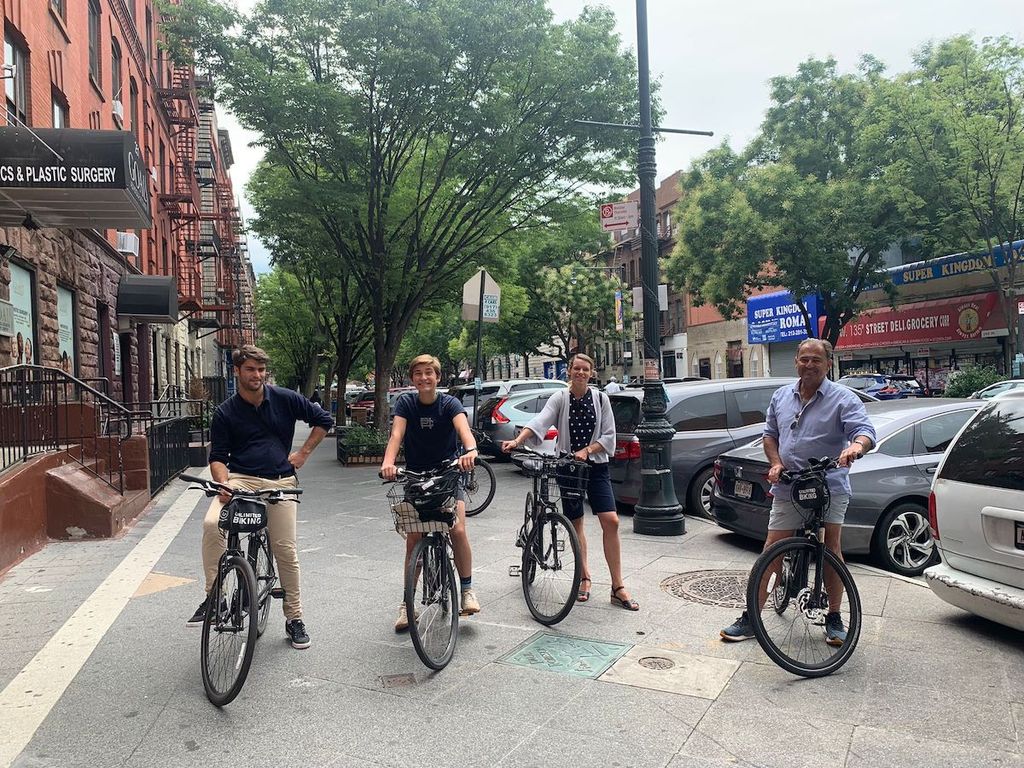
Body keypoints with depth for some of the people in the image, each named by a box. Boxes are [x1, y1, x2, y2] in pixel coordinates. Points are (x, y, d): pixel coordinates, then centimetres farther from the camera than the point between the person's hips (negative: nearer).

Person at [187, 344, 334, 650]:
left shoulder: (285, 399, 3)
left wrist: (303, 453, 6)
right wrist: (224, 484, -17)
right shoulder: (225, 413, 3)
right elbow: (217, 457, 3)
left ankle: (294, 618, 17)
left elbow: (324, 420, 12)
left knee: (286, 551, -1)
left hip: (280, 481, 0)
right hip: (240, 479, 0)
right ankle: (213, 596, -13)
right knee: (211, 524, -29)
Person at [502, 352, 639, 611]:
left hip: (596, 466, 0)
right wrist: (517, 441, -36)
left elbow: (609, 436, 0)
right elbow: (539, 422, -20)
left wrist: (586, 450, -16)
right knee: (575, 524, 8)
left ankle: (618, 587, -3)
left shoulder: (600, 399, 0)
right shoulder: (560, 398, -4)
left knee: (610, 521, -10)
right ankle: (584, 577, 27)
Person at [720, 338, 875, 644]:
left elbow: (865, 431, -14)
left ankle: (834, 619, 17)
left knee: (831, 550, -2)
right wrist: (776, 464, 2)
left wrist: (856, 447, -39)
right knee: (771, 551, 3)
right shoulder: (782, 397, 13)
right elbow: (770, 434, 20)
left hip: (830, 489, -3)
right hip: (787, 490, 3)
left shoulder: (844, 399, -2)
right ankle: (750, 619, 8)